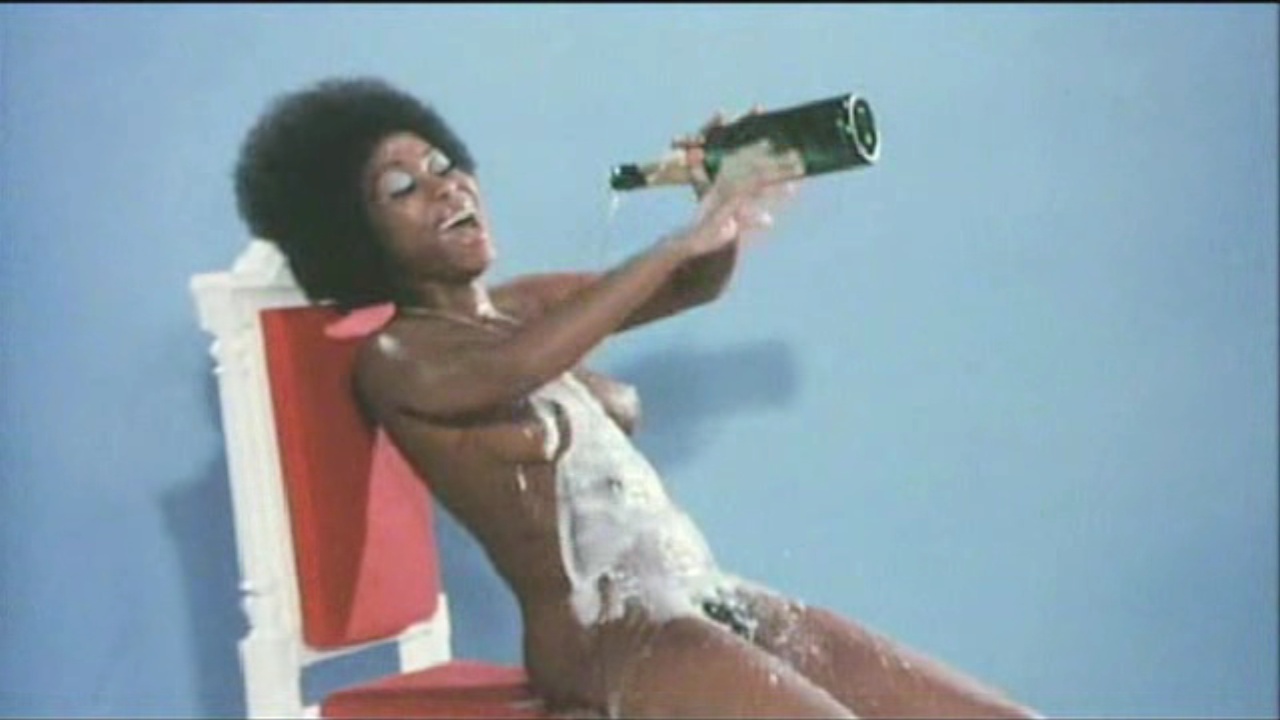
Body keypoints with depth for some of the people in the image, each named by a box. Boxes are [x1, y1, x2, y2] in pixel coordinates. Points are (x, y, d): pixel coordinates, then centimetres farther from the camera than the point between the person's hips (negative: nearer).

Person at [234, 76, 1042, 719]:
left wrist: (723, 203, -5)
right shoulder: (393, 356, -3)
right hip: (605, 638, -8)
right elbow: (509, 371, -24)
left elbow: (698, 284, 18)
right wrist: (682, 239, -26)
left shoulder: (534, 304, 20)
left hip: (712, 602, 8)